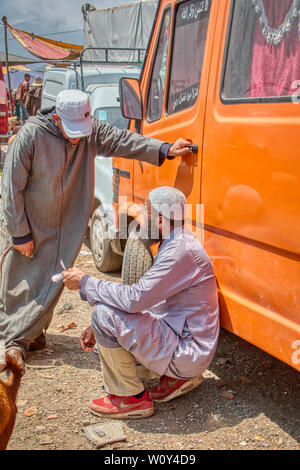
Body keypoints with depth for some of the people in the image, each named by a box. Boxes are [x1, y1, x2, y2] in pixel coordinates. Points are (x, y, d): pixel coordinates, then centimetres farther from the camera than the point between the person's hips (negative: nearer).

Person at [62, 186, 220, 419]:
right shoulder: (174, 244, 10)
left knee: (105, 315, -19)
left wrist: (85, 283, -15)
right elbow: (146, 300, 13)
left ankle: (132, 398, -1)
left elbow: (135, 298, -29)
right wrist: (98, 328, 5)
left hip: (187, 352, -10)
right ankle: (179, 377, 16)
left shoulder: (181, 251, -23)